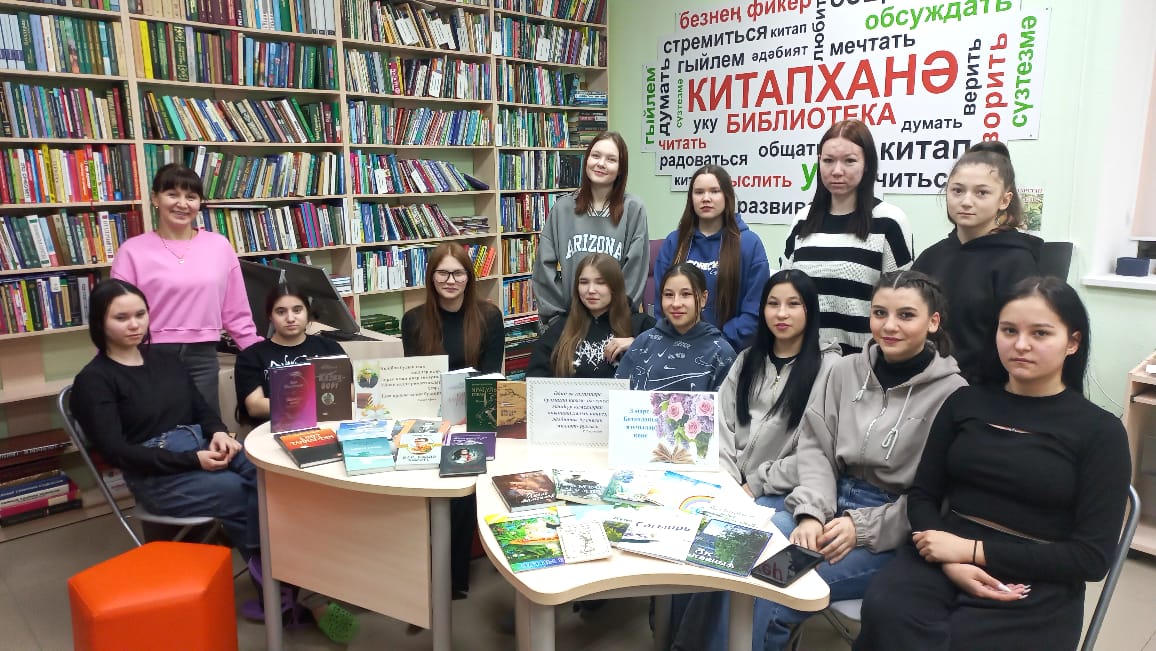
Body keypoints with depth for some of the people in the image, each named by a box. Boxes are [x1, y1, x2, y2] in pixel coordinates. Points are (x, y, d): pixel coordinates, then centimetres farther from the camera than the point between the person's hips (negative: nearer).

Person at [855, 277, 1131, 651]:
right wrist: (951, 562, -13)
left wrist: (972, 550, -14)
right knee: (885, 612, -30)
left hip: (1036, 587, -2)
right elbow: (923, 495, 8)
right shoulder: (966, 402, 10)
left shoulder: (1101, 431, 1)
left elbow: (1092, 557, -5)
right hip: (947, 557, 2)